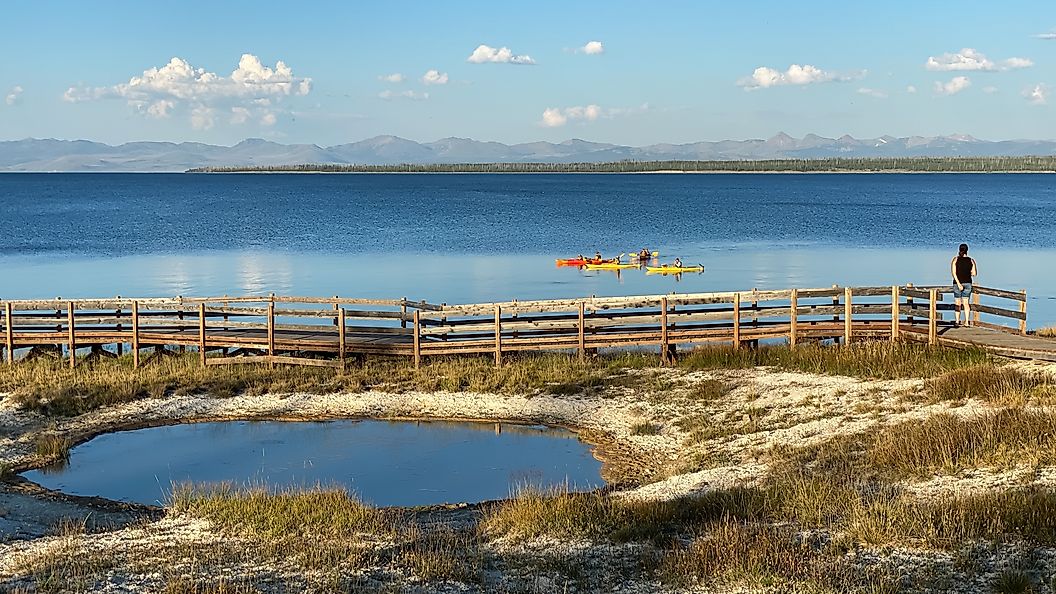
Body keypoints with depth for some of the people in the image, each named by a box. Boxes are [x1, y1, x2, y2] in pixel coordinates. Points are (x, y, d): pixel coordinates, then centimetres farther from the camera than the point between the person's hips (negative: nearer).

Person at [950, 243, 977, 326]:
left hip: (957, 282, -1)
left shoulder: (955, 259, -2)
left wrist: (958, 283, -16)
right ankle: (967, 321, -8)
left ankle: (957, 321, 14)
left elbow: (953, 272, -12)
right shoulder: (971, 260, 1)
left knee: (958, 303, 10)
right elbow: (974, 273, -2)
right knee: (966, 303, 1)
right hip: (967, 283, 1)